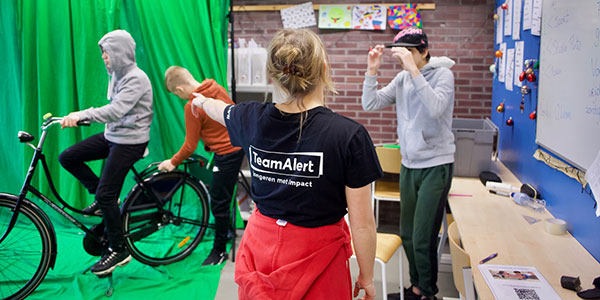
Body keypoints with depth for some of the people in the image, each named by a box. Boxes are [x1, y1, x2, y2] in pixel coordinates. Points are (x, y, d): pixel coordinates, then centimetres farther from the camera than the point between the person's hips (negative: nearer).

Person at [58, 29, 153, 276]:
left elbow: (116, 110, -32)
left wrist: (81, 115, -38)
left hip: (130, 142, -9)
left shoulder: (136, 78, -20)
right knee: (67, 157, 3)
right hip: (112, 135, 9)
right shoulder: (116, 74, 10)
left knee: (106, 195, -10)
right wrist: (81, 117, 12)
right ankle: (101, 197, 16)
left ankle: (118, 251, 5)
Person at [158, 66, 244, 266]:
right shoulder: (217, 88, 1)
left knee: (219, 203, 3)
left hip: (226, 154, -9)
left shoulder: (192, 107, -19)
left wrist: (173, 162, 4)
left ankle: (219, 250, 15)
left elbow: (190, 146, -12)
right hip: (238, 145, 9)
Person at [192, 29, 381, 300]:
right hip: (316, 257, -3)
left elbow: (218, 110, 18)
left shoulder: (252, 118, -8)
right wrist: (366, 277, 0)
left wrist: (203, 100, 41)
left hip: (260, 249, 4)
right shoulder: (349, 135, -21)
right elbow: (362, 224, -16)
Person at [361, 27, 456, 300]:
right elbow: (370, 104, 4)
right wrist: (372, 71, -7)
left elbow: (435, 108, -27)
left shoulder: (443, 74, -9)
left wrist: (413, 69, -29)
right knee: (407, 235, 14)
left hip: (436, 165, -6)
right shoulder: (402, 79, 7)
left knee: (422, 239, -4)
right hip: (409, 165, 6)